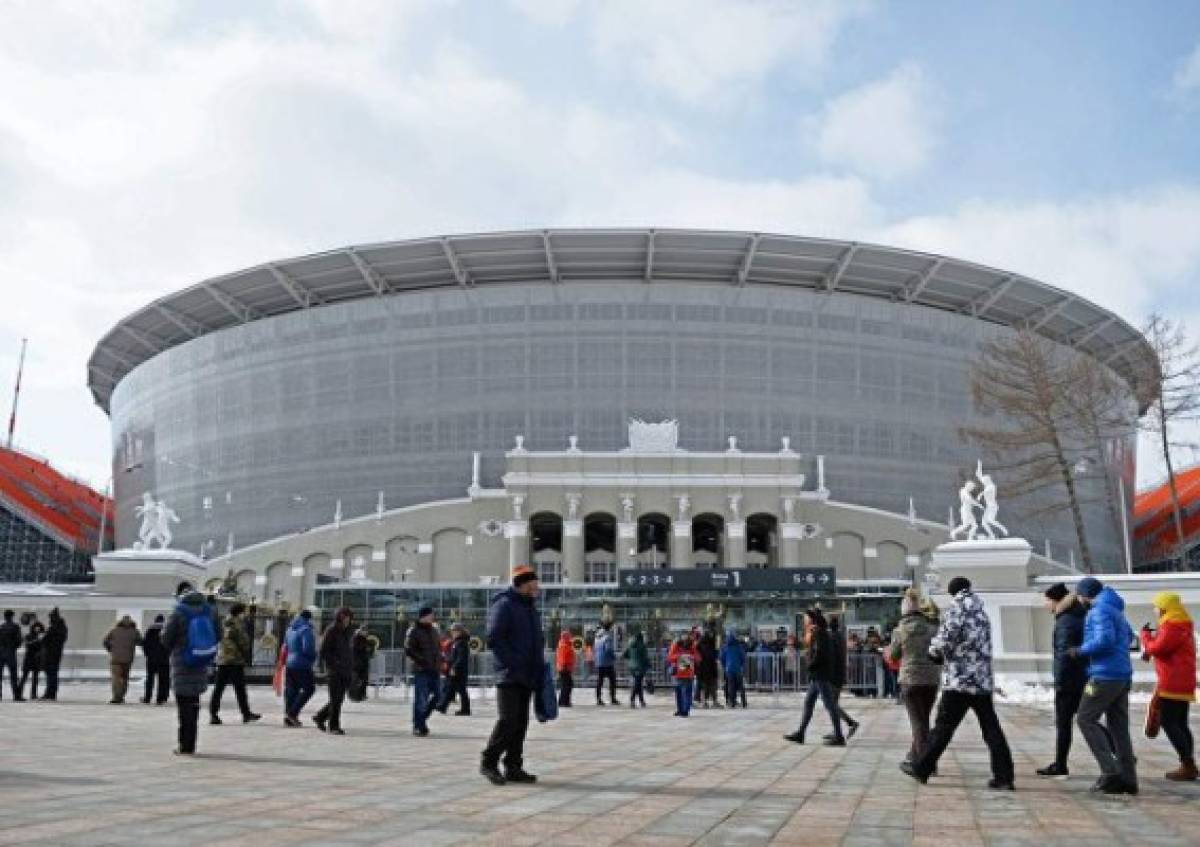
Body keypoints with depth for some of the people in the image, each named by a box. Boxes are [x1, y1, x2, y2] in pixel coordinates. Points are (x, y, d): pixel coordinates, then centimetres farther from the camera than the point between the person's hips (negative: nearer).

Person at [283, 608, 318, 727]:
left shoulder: (291, 629, 13)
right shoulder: (306, 629, -15)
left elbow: (286, 647, 17)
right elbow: (307, 649, -22)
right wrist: (313, 657, -4)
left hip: (289, 664, 9)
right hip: (302, 665, -9)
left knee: (291, 690, 11)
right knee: (309, 688, 2)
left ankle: (288, 719, 13)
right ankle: (293, 712, -5)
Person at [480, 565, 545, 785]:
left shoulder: (530, 607, 18)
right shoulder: (504, 605, -8)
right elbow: (493, 639, -16)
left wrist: (540, 668, 14)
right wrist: (512, 663, -19)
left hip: (527, 676, 8)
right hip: (509, 675, -8)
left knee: (521, 722, 8)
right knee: (508, 720, -13)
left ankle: (513, 767, 14)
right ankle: (489, 761, 0)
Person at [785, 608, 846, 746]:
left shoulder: (820, 634, -15)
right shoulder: (817, 634, 15)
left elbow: (819, 654, -22)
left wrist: (810, 666, -11)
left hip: (821, 675, -11)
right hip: (816, 676, 11)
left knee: (830, 705, -6)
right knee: (808, 703, 13)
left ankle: (839, 737, -2)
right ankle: (800, 734, 18)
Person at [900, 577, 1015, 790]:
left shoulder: (957, 609, -8)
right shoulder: (981, 613, 15)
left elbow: (944, 642, -18)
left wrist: (934, 651, 4)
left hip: (959, 683, -6)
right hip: (983, 682, 6)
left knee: (942, 728, 1)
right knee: (992, 730, 6)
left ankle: (920, 768, 11)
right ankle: (1004, 777, 3)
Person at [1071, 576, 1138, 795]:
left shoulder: (1100, 610, -11)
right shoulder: (1116, 610, 19)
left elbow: (1104, 639, -24)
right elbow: (1128, 636, 36)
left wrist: (1080, 650, -12)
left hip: (1105, 676, -9)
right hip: (1123, 675, 9)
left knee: (1086, 719, -2)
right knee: (1118, 725, 9)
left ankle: (1110, 771, -9)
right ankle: (1128, 779, 8)